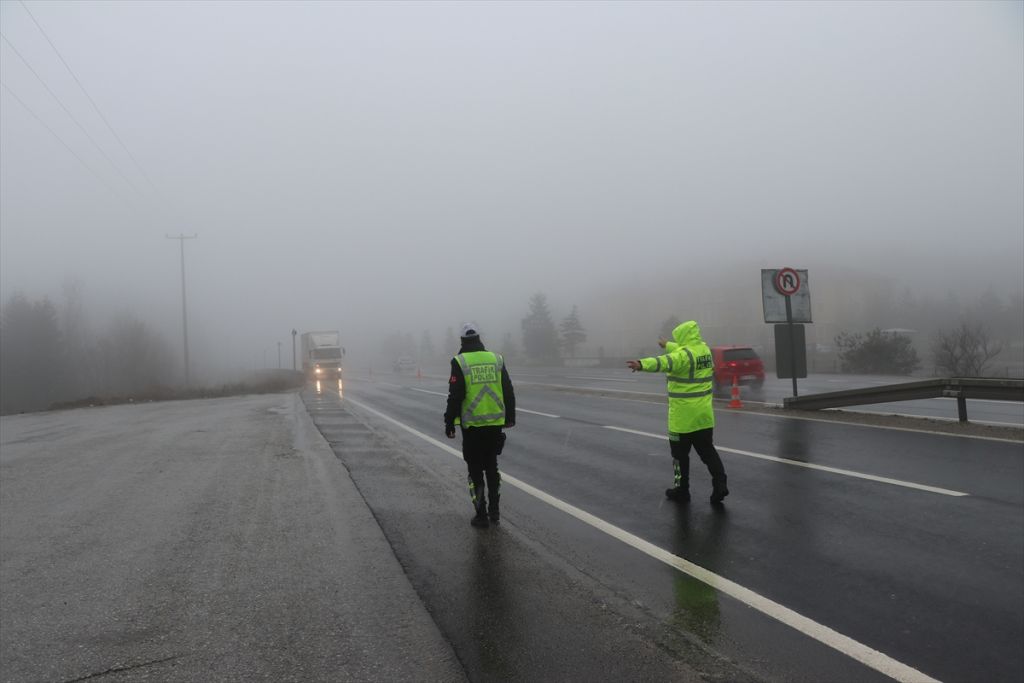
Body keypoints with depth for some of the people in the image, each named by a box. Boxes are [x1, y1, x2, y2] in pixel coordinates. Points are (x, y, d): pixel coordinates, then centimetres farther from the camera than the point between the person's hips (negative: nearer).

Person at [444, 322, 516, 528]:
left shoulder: (460, 362, -7)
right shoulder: (496, 359, 5)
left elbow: (455, 397, -10)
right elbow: (508, 392, 8)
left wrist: (449, 423, -2)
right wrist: (510, 417, 19)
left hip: (472, 426, -4)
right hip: (495, 424, 4)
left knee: (475, 470, 7)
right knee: (492, 467, 18)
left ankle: (481, 515, 8)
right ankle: (494, 511, 22)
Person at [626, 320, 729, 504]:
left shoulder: (684, 354, -20)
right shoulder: (705, 349, 6)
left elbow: (665, 362, -41)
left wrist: (642, 364, -57)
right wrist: (667, 345, 44)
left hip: (683, 416, -7)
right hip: (704, 414, 7)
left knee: (680, 454, 7)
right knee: (707, 450, 15)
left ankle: (682, 490, 16)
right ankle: (719, 484, 5)